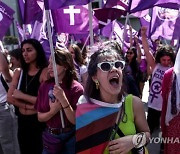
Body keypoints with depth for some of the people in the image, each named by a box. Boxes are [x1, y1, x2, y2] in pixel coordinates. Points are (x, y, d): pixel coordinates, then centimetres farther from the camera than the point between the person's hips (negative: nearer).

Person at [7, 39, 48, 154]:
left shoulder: (45, 72, -13)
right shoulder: (19, 72, 4)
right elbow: (10, 98, -2)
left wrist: (22, 95, -13)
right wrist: (30, 106, -15)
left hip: (39, 120, -5)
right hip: (22, 120, 5)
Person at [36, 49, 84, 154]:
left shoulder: (76, 88, -16)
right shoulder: (45, 86, -3)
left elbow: (75, 120, -18)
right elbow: (40, 117, 0)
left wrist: (63, 99, -29)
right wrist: (52, 111, -19)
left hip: (70, 138, -3)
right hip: (49, 137, 4)